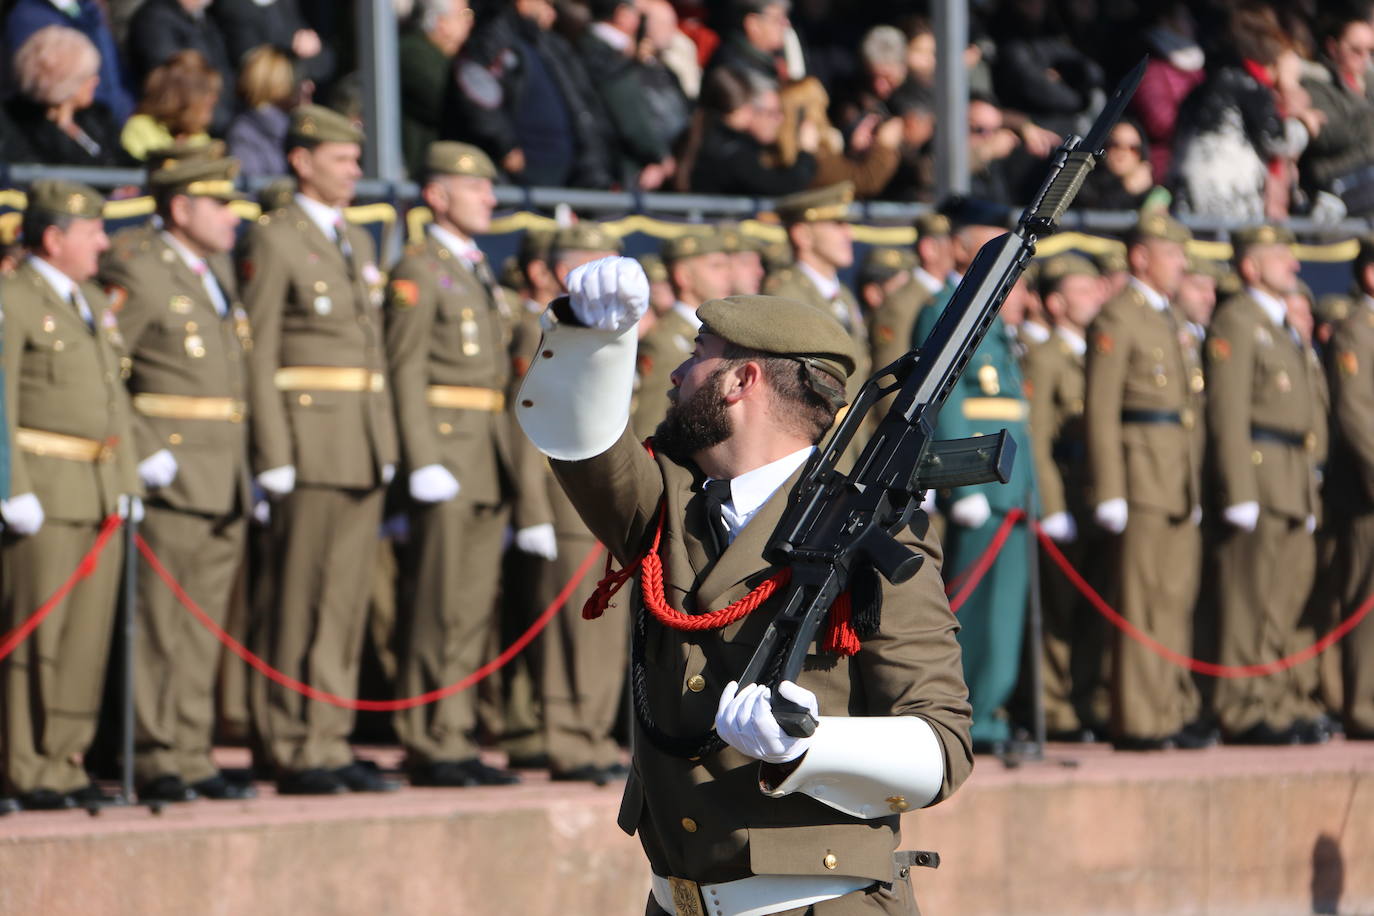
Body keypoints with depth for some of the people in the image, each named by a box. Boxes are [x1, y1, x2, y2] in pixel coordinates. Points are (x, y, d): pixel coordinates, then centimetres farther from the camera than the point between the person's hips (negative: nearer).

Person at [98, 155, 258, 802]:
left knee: (203, 629, 9)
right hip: (169, 479, -8)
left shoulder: (218, 270, 17)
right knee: (159, 628, -5)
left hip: (224, 486, 8)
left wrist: (242, 471, 17)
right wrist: (138, 457, -17)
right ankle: (157, 765, -2)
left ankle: (194, 760, 13)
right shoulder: (138, 275, -9)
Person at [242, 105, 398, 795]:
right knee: (296, 604, -5)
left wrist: (387, 447, 15)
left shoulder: (358, 243, 19)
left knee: (346, 602, 8)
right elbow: (259, 354, -9)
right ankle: (292, 751, -2)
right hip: (308, 445, -7)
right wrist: (274, 456, -15)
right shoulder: (273, 240, -5)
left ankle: (331, 744, 12)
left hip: (365, 452, 7)